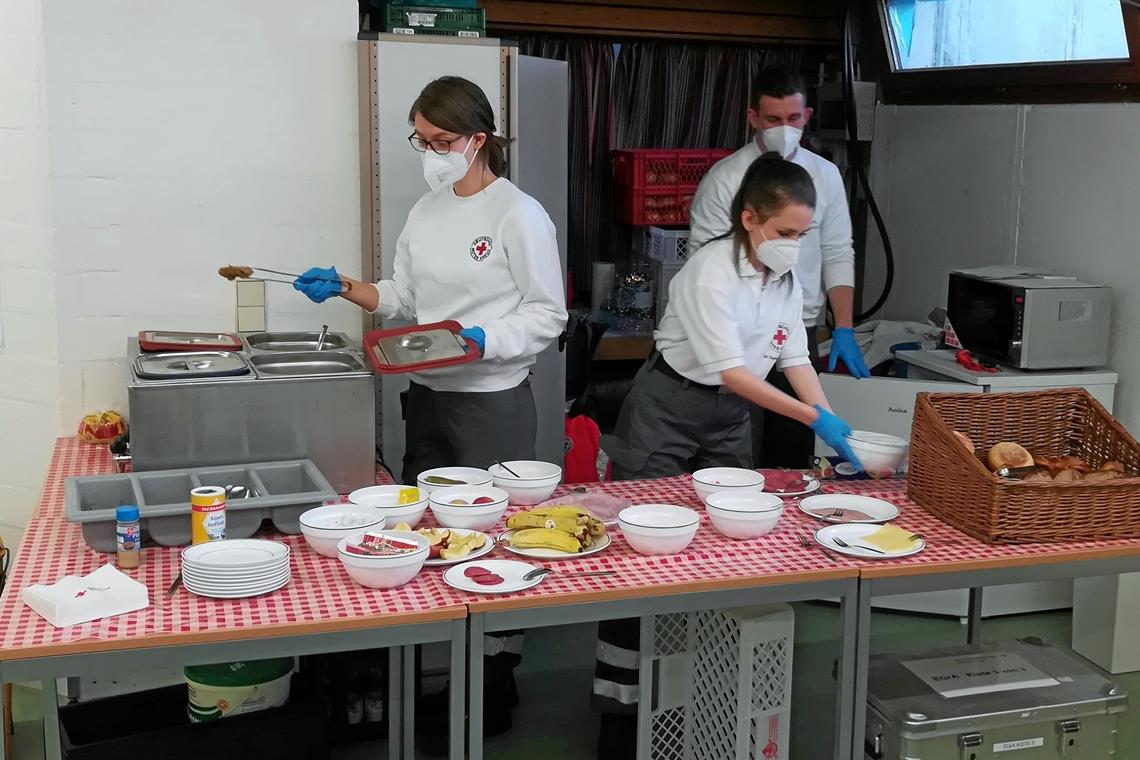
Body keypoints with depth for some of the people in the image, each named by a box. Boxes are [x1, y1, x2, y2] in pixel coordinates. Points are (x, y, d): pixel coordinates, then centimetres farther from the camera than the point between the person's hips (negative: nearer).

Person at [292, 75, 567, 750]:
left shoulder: (519, 215, -11)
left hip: (493, 403, -7)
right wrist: (345, 287, 1)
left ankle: (498, 680, 17)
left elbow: (548, 316, -11)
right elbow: (406, 298, 15)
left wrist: (485, 340, -25)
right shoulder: (427, 211, 10)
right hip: (428, 396, 7)